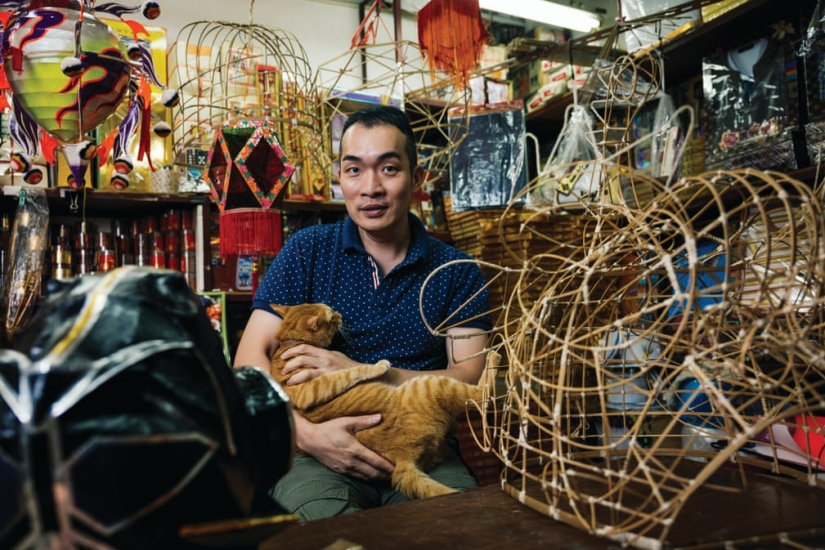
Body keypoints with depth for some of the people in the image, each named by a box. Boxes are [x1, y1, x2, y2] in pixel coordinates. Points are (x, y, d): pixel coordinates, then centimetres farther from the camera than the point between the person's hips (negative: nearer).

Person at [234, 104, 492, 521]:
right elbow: (251, 358, -1)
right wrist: (307, 433, -19)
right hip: (323, 453, -1)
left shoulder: (456, 272, 6)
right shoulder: (307, 251, 4)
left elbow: (467, 379, -3)